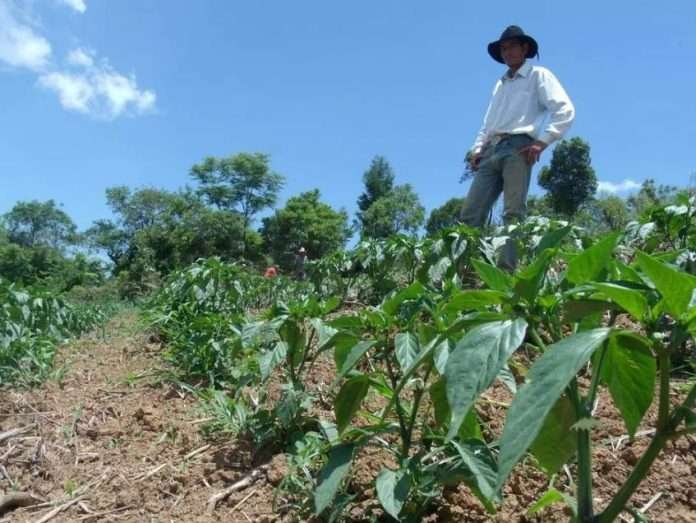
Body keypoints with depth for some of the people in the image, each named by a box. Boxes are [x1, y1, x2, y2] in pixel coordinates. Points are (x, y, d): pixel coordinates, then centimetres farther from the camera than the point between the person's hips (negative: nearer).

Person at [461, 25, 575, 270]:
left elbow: (565, 110, -1)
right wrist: (477, 147, 12)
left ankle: (506, 271, -21)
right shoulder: (500, 84, 30)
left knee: (513, 214, -16)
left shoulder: (538, 75, 11)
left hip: (518, 147, -6)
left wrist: (542, 141, -12)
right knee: (470, 214, -7)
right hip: (491, 150, 6)